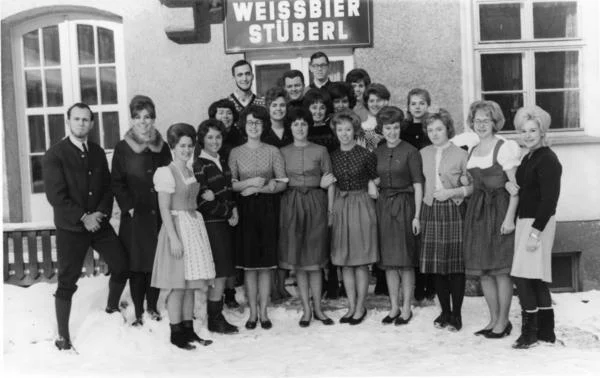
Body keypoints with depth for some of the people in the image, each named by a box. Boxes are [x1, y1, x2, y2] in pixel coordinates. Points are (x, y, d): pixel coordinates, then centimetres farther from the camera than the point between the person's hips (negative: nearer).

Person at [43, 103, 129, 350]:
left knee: (122, 266, 7)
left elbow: (108, 187, 8)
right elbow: (55, 195, -14)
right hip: (70, 228, -5)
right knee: (67, 282, 0)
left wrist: (101, 212, -9)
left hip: (99, 223, 5)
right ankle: (63, 336, 14)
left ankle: (112, 307, 34)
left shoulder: (98, 152, 8)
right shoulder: (55, 155, -8)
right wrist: (83, 217, -16)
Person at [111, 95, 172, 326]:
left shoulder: (162, 147, 9)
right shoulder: (123, 148, -1)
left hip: (159, 215, 3)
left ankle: (152, 307, 23)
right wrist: (129, 207, -11)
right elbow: (117, 183, -2)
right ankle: (138, 312, 13)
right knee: (137, 265, 1)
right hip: (135, 216, -3)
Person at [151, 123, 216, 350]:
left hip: (195, 226, 7)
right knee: (178, 284, -2)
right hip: (177, 227, -7)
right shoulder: (166, 172, -9)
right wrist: (174, 237, -18)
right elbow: (165, 209, -13)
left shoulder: (191, 172, 13)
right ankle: (176, 333, 10)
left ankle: (189, 329, 19)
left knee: (191, 281, 10)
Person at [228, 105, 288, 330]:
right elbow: (230, 184, 1)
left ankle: (263, 312, 11)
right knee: (248, 264, 2)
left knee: (266, 264, 2)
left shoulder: (272, 151, 4)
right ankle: (253, 312, 12)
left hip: (267, 209, 0)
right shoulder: (236, 153, 5)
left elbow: (282, 183, -1)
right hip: (245, 210, 0)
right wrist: (251, 182, -13)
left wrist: (258, 189, -11)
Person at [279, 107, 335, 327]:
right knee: (298, 260, 3)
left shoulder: (320, 151, 3)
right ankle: (306, 309, 12)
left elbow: (330, 182, 3)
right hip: (292, 204, 1)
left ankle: (317, 308, 13)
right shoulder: (283, 152, 6)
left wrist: (331, 209, -3)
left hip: (315, 203, -1)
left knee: (315, 259, 3)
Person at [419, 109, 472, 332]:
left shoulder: (460, 154, -4)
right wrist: (417, 214, 5)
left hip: (454, 211, -4)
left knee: (455, 264, 0)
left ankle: (456, 314, 12)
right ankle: (444, 311, 20)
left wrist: (452, 192, -16)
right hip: (430, 211, 4)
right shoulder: (423, 154, 9)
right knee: (436, 264, 7)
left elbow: (473, 186, -4)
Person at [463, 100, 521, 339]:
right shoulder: (472, 151, 14)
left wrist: (509, 217, -19)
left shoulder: (504, 148, -8)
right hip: (477, 211, 7)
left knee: (500, 269, -2)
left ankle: (503, 321, 11)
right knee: (483, 270, 9)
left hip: (499, 210, -7)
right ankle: (494, 319, 21)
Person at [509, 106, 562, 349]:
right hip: (525, 220, 9)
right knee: (537, 279, 11)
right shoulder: (528, 158, 14)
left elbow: (549, 199, -20)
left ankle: (529, 331, -1)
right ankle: (546, 331, 19)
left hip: (539, 223, -9)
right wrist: (509, 184, 1)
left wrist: (536, 231, -23)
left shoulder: (547, 160, -14)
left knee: (522, 276, -10)